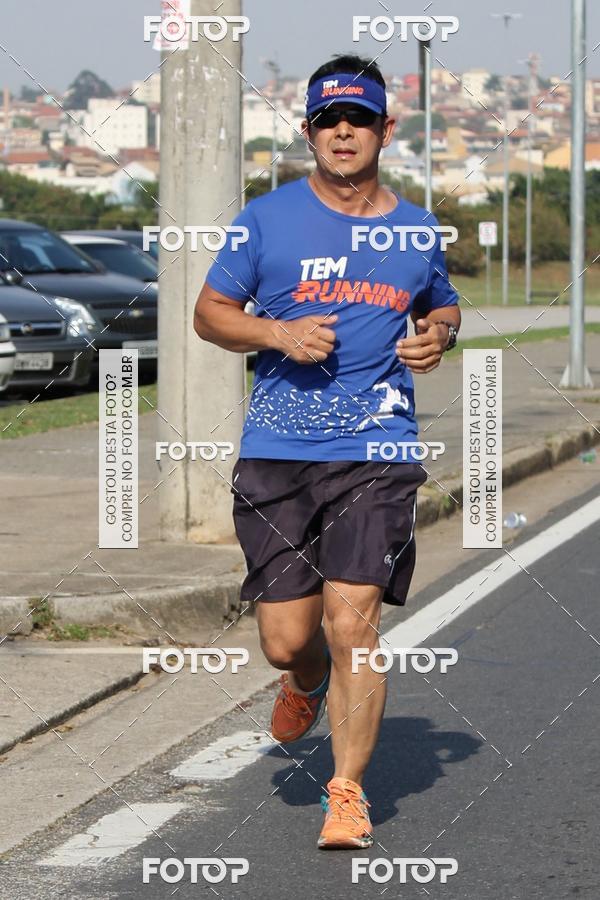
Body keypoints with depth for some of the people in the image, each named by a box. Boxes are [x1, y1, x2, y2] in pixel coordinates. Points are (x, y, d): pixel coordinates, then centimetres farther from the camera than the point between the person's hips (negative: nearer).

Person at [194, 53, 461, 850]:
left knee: (352, 621, -12)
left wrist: (439, 334, 4)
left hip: (377, 453, 0)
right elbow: (210, 312, 9)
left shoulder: (417, 230, 10)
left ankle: (347, 792, 0)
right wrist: (280, 335, -9)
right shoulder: (268, 218, 3)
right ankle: (309, 686, 39)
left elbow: (443, 306, 27)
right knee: (286, 639, 1)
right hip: (276, 454, 0)